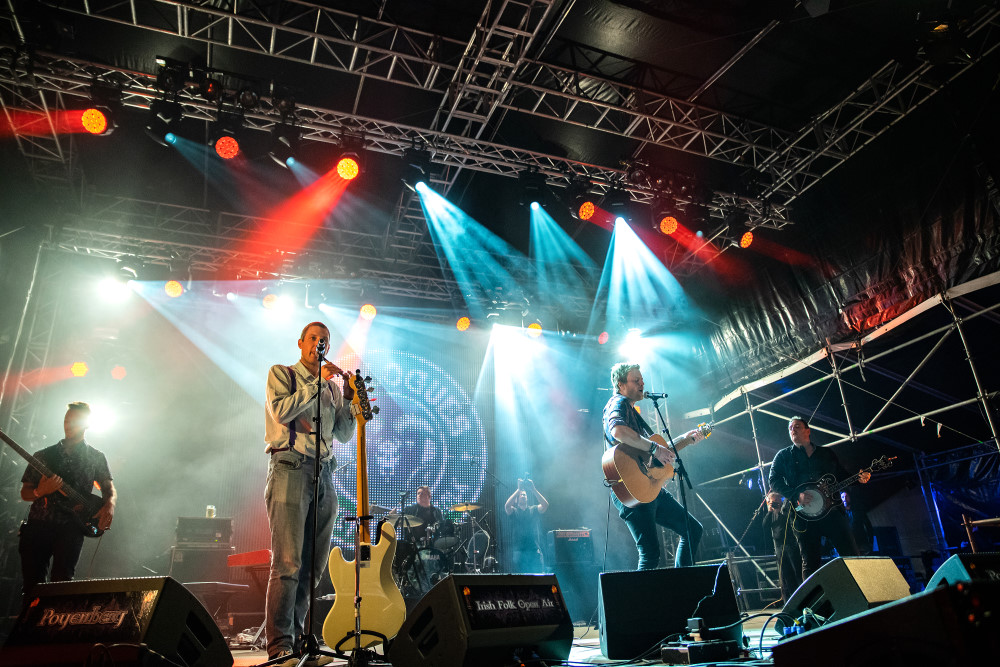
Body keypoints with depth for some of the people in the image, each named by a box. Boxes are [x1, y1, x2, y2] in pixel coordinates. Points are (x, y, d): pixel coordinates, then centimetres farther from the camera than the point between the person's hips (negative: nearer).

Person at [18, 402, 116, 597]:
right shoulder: (44, 455, 12)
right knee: (32, 584, 3)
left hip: (71, 527, -2)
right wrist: (40, 492, -11)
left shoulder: (96, 458, 10)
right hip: (37, 525, 2)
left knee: (61, 582, -10)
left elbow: (109, 488, 9)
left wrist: (109, 504, -13)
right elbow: (24, 492, 13)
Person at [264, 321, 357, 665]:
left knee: (313, 565, 5)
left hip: (323, 473, 5)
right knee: (288, 563, -10)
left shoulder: (332, 387, 20)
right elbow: (281, 411, -12)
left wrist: (348, 397, 4)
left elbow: (344, 434, 16)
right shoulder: (281, 374, 7)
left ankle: (298, 638, 15)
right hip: (290, 469, -5)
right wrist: (318, 382, -10)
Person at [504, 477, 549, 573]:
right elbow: (507, 505, -14)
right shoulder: (513, 511, 9)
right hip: (518, 550, -1)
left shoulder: (534, 509, 13)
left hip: (534, 551, 1)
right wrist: (518, 489, -16)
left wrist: (533, 489, -14)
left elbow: (545, 505, -6)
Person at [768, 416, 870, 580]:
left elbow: (843, 476, 21)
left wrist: (858, 478, -1)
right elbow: (773, 481, 1)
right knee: (810, 562, -3)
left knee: (851, 554, -6)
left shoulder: (827, 453, 20)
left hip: (832, 509, 2)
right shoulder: (783, 456, 11)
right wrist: (796, 495, -14)